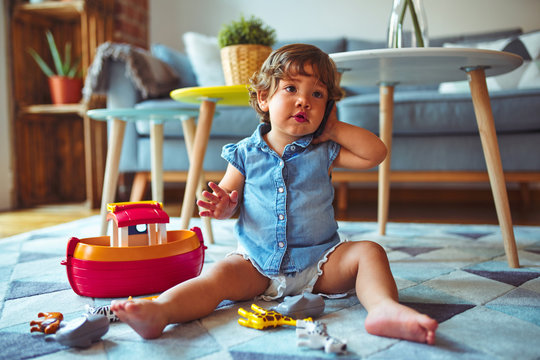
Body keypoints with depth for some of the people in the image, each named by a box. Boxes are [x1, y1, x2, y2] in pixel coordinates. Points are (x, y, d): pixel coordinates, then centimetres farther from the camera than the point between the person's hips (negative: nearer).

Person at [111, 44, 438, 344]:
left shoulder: (324, 151, 3)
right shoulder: (246, 153, 2)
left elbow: (377, 153, -3)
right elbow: (227, 197, 8)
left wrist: (333, 129, -4)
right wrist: (224, 206, -17)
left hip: (319, 263, 1)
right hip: (257, 263, -1)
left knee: (368, 252, -21)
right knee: (220, 276, -27)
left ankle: (384, 307, -44)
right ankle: (158, 310, -45)